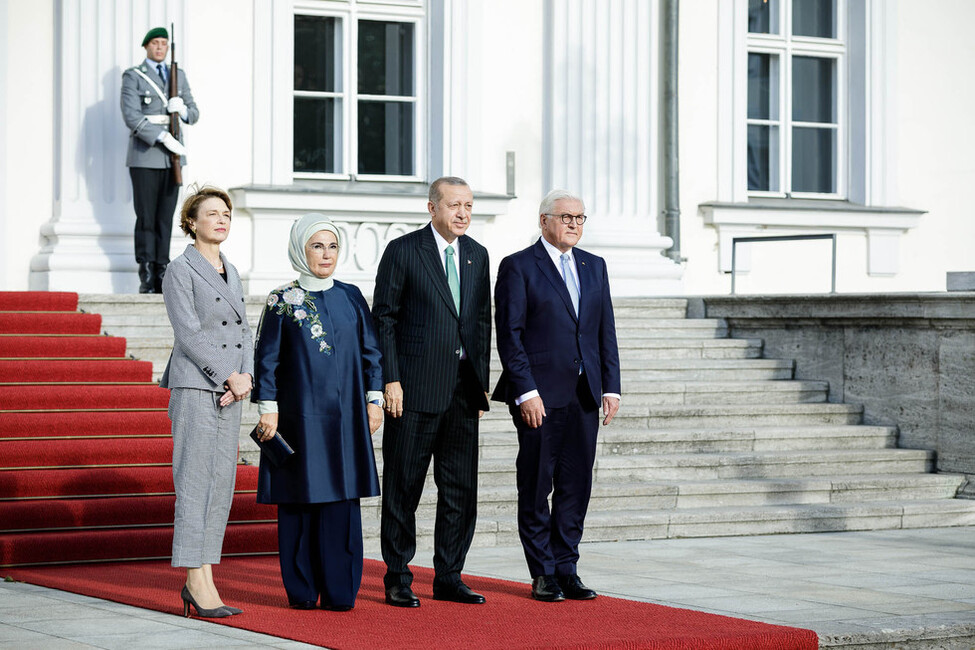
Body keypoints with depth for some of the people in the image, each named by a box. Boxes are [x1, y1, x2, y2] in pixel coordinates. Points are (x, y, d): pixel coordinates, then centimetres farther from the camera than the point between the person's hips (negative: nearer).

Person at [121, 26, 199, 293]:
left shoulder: (178, 76, 16)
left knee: (166, 218, 4)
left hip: (172, 156, 4)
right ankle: (147, 279, -3)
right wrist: (163, 137, -19)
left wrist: (183, 109, -9)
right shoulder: (133, 76, 1)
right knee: (146, 218, -5)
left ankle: (162, 276, 6)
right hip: (145, 157, -4)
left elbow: (194, 114, 15)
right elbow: (131, 116, -10)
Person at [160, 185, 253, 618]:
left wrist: (246, 376, -3)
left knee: (221, 484, 5)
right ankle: (198, 579, -10)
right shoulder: (180, 271, -4)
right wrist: (228, 377, -13)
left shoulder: (230, 272, 18)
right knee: (196, 480, -9)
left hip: (229, 390, 8)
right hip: (195, 387, -7)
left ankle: (200, 582, 8)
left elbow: (243, 329, 14)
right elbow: (189, 334, -11)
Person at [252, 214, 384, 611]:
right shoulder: (282, 302, 0)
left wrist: (373, 399, 5)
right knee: (300, 500, 1)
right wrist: (267, 408, -6)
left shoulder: (351, 298, 8)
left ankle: (339, 590, 4)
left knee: (341, 501, 0)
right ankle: (302, 590, 7)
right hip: (300, 415, -2)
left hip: (344, 415, 2)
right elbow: (267, 359, 0)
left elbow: (370, 351, 11)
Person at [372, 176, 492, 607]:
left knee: (461, 487, 6)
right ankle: (398, 580, 9)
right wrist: (390, 379, -11)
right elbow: (384, 318, -5)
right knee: (403, 487, 1)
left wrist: (482, 381, 11)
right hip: (414, 389, -5)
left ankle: (448, 578, 15)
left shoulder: (477, 255, 13)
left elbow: (482, 321, 16)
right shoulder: (402, 251, -4)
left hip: (463, 392, 5)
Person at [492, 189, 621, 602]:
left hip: (584, 395, 5)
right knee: (536, 486, 1)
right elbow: (509, 335, -8)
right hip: (539, 396, -5)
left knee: (576, 486, 6)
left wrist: (611, 387, 6)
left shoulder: (594, 266, 15)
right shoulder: (517, 267, -3)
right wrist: (525, 392, -15)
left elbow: (606, 331, 15)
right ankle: (543, 574, 9)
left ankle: (566, 569, 13)